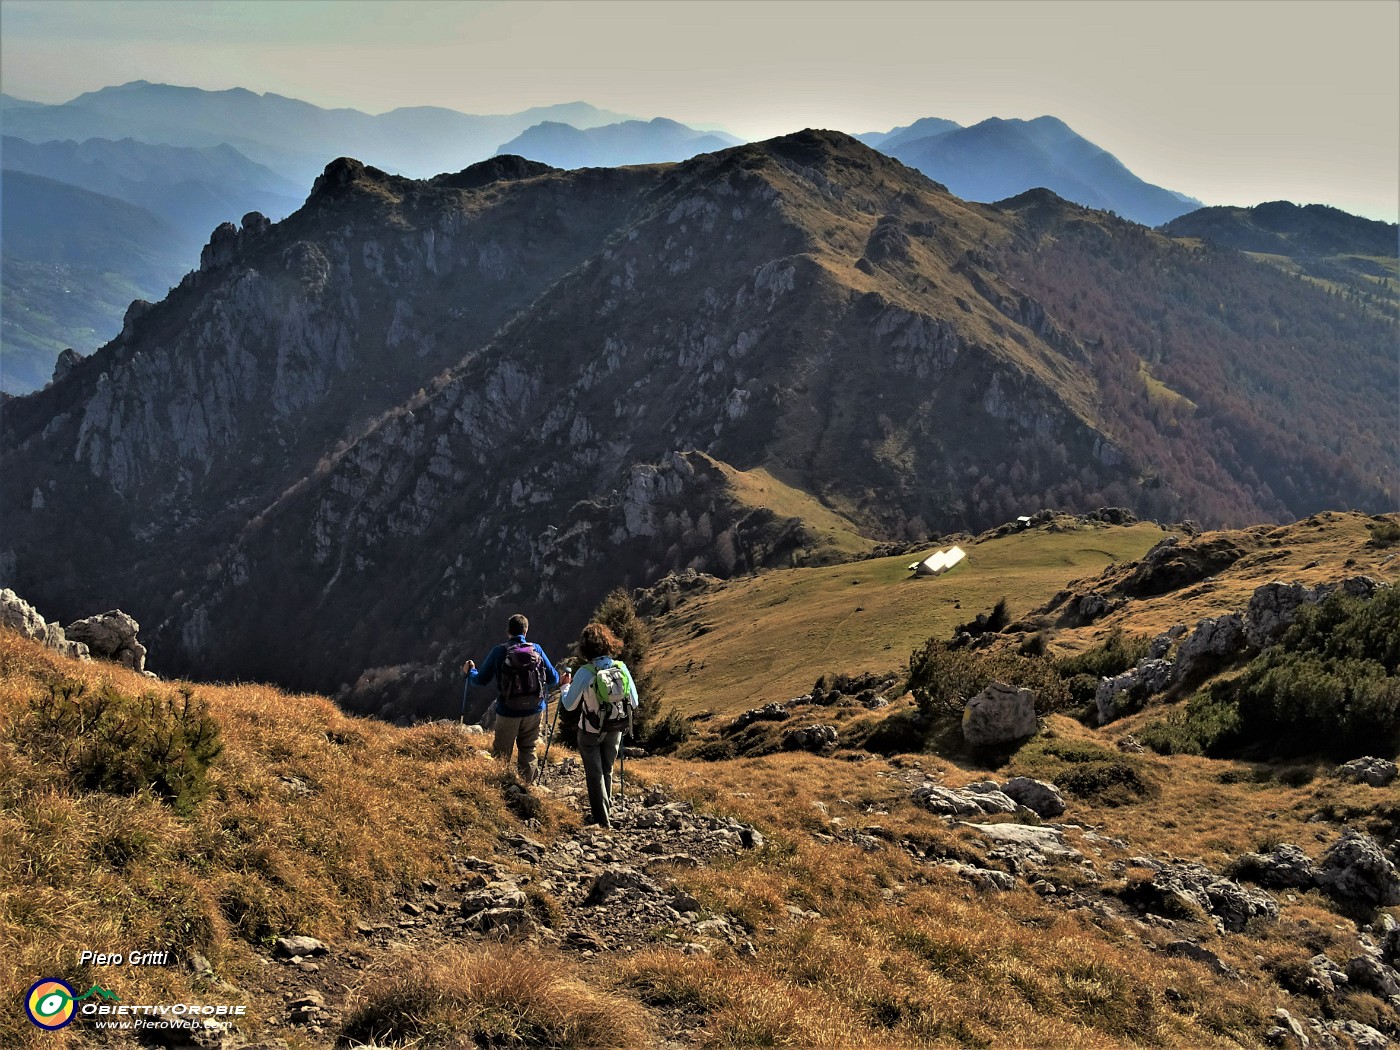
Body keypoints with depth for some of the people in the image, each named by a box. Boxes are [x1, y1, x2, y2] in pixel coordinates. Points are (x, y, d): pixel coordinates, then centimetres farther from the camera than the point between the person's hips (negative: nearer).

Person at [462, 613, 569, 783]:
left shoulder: (499, 651, -9)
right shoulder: (536, 649, -4)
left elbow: (481, 680, -2)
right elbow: (552, 678, -1)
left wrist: (469, 671, 20)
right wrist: (561, 680, 23)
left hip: (508, 711, -2)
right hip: (534, 711, 2)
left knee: (501, 755, 10)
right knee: (528, 751, 16)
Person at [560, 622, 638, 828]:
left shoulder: (585, 673, -21)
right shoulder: (621, 668, -12)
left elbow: (569, 705, -11)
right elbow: (634, 703, -4)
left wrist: (565, 687, 8)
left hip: (591, 731, -4)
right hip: (615, 729, 4)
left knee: (595, 773, 10)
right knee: (607, 770, 23)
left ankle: (602, 819, 11)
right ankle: (606, 809, 37)